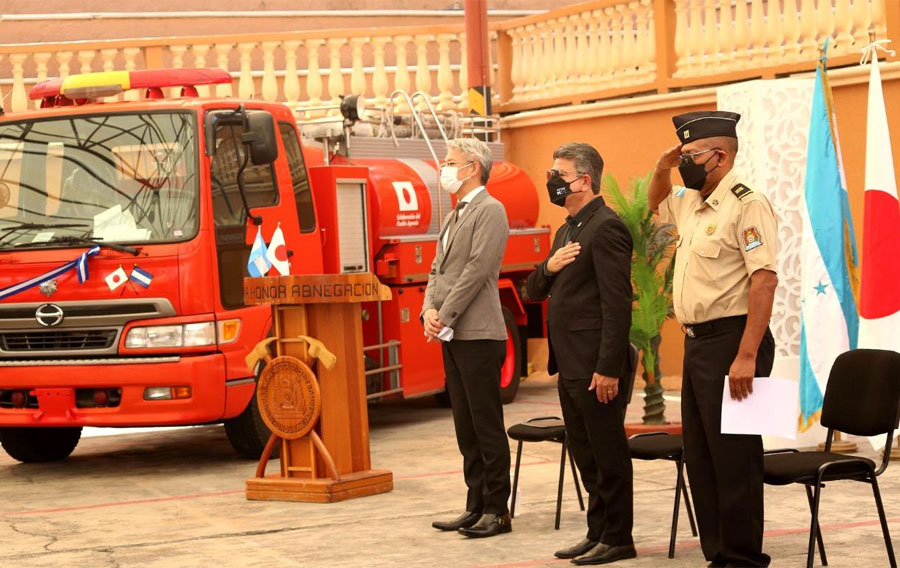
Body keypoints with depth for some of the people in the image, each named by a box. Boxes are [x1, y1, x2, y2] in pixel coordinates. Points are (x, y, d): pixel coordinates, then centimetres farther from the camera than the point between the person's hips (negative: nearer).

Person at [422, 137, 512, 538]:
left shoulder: (489, 211, -9)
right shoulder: (454, 217, 20)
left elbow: (477, 269, -16)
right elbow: (439, 270, 18)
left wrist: (445, 317, -16)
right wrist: (429, 310, -1)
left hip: (478, 336, -9)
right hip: (452, 337, 9)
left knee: (487, 426, -5)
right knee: (466, 427, 11)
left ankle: (497, 511, 0)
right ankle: (476, 506, 17)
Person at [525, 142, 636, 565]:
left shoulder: (606, 228, -14)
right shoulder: (567, 231, 17)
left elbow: (617, 304, -19)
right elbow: (534, 292, 21)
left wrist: (608, 369, -22)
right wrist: (548, 268, -2)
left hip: (597, 369, -10)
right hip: (570, 367, 10)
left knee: (608, 454, 0)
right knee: (585, 455, 15)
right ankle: (598, 533, 23)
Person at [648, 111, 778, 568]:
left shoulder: (746, 204, -14)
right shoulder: (691, 203, 14)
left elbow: (764, 279, -22)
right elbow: (655, 203, 38)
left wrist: (746, 356, -26)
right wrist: (662, 168, 15)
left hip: (730, 341, -10)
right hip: (696, 342, 10)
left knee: (734, 458, -6)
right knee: (700, 459, 12)